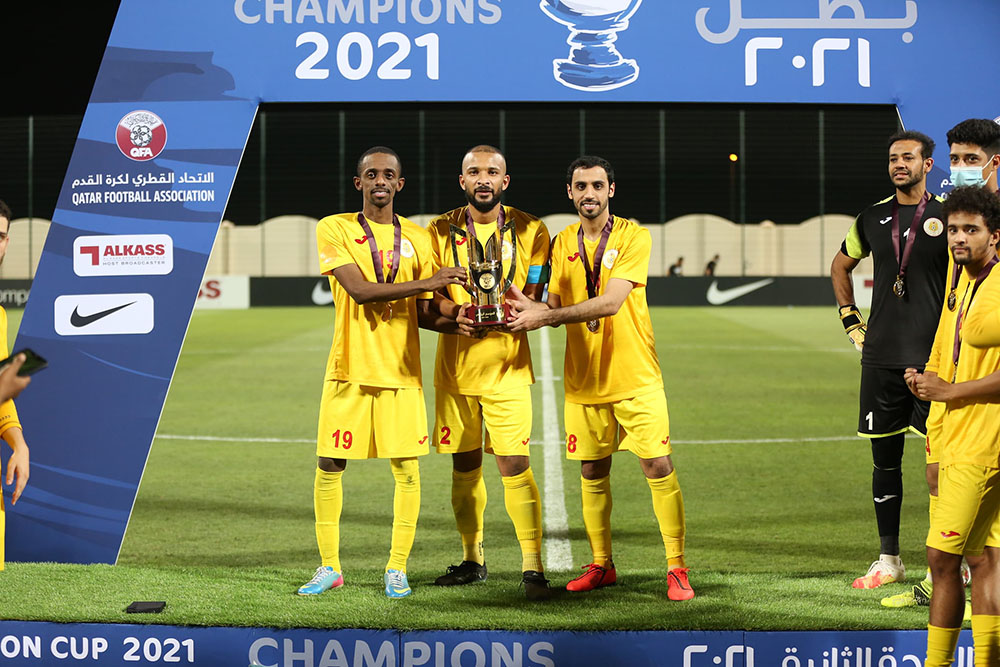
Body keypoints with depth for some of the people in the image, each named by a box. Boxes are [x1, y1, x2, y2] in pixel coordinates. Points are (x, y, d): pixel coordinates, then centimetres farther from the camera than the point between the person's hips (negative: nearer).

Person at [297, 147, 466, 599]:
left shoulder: (417, 239, 9)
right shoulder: (334, 229, -1)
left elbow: (426, 311, 10)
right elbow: (359, 291, -14)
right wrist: (425, 283, -20)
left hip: (402, 371, 2)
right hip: (349, 368, -2)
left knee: (406, 469, 0)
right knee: (329, 467, 1)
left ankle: (397, 569, 12)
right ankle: (329, 567, 15)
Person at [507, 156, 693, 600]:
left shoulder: (633, 238, -8)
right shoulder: (562, 243, 8)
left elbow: (611, 302, -19)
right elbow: (557, 308, 7)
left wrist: (546, 315, -24)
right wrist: (531, 308, -16)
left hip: (635, 378, -4)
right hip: (584, 380, 4)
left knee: (658, 467, -7)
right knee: (592, 474, 9)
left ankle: (676, 568, 0)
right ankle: (601, 565, 22)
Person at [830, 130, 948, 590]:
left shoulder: (947, 215, -3)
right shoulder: (873, 218, 10)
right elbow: (840, 266, 27)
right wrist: (851, 323, 17)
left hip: (934, 357, -4)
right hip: (881, 357, 4)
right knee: (885, 457, 7)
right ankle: (888, 560, 16)